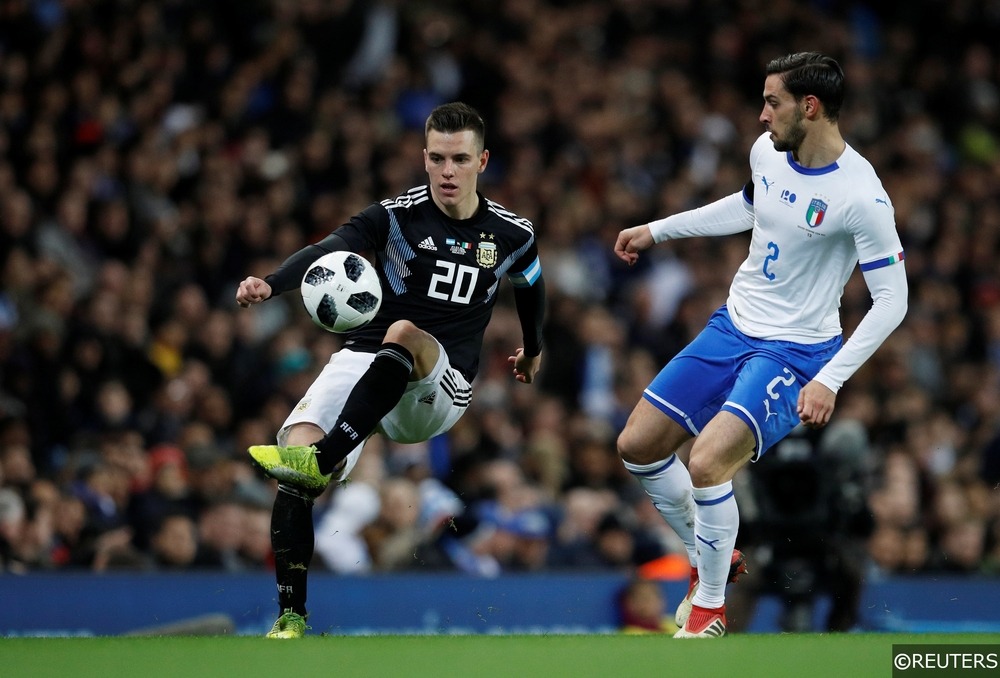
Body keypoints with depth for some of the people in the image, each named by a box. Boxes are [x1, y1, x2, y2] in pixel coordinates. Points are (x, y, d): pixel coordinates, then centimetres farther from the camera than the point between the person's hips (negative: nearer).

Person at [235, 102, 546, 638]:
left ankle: (321, 459, -50)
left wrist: (533, 350, 46)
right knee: (294, 459, -26)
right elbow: (330, 250, -20)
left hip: (441, 388, 0)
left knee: (404, 333, -37)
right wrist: (270, 284, -39)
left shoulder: (511, 236, 6)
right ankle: (291, 616, -19)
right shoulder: (397, 216, -1)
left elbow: (530, 286, 30)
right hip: (363, 359, 0)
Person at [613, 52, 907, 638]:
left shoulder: (861, 195, -23)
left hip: (796, 353, -8)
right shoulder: (767, 151, -2)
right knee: (637, 446, 5)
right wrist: (657, 231, 26)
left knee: (707, 462, -25)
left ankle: (711, 604, -2)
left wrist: (829, 380, -23)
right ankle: (709, 558, 26)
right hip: (733, 326, 8)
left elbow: (892, 300, -18)